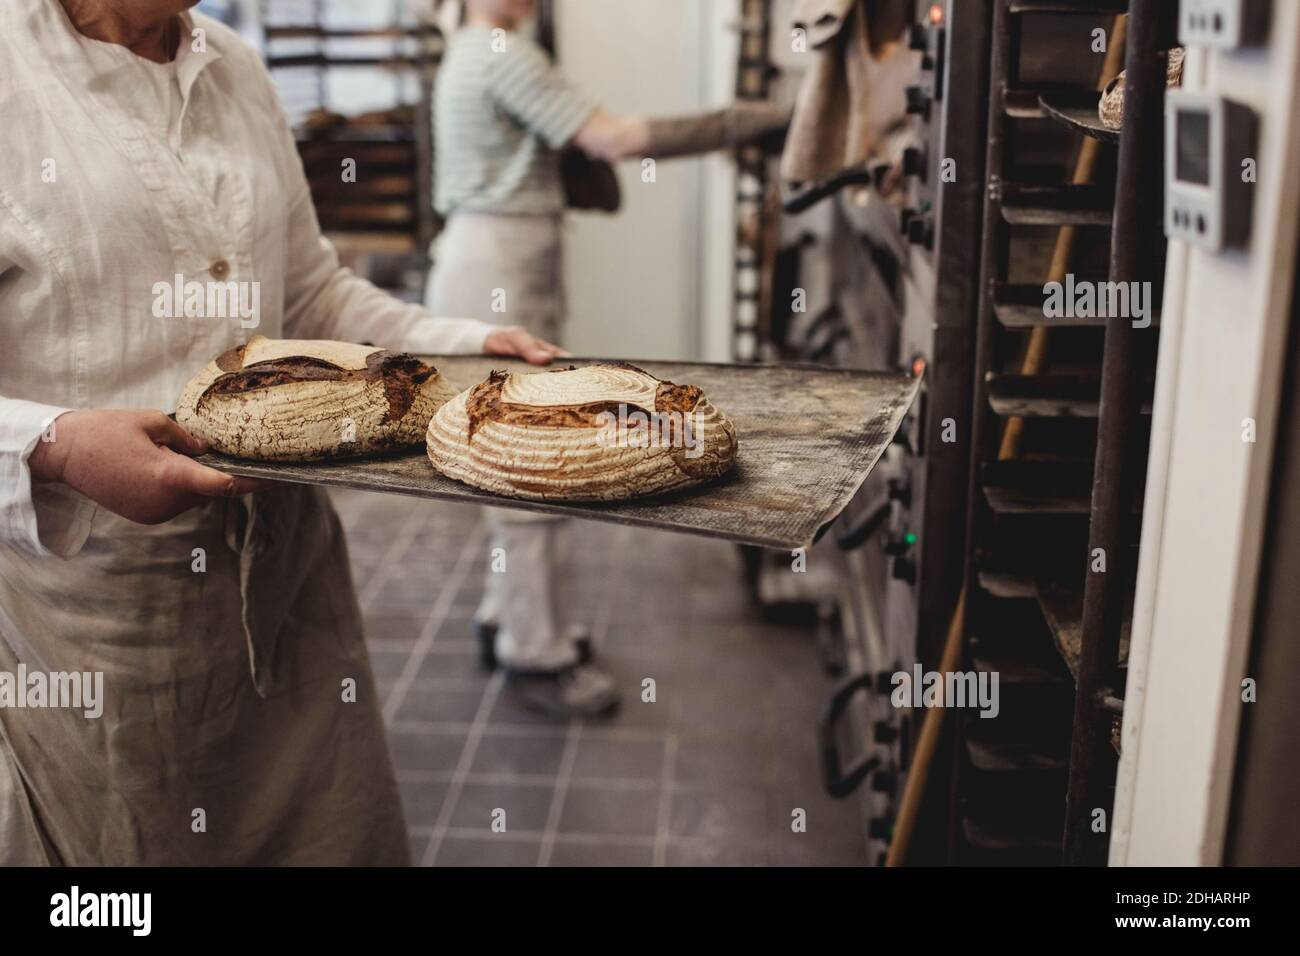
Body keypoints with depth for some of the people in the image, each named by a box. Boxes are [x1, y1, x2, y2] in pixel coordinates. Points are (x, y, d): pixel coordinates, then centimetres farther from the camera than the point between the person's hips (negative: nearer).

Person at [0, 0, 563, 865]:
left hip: (283, 559, 6)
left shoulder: (236, 70, 12)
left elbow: (312, 292, 17)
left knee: (337, 830, 13)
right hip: (89, 583, -5)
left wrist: (472, 345, 6)